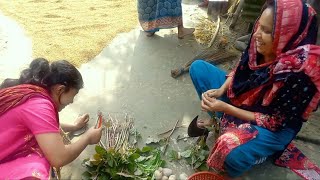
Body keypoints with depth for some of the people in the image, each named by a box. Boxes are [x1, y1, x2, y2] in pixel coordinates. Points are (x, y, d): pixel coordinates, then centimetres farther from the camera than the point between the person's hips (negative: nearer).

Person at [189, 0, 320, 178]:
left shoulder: (299, 75, -34)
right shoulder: (262, 46, -17)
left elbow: (274, 121, -25)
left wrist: (225, 108, -27)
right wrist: (220, 90, -15)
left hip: (276, 126, -6)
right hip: (241, 99, 7)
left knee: (233, 154, -37)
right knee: (198, 67, 0)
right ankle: (217, 119, 3)